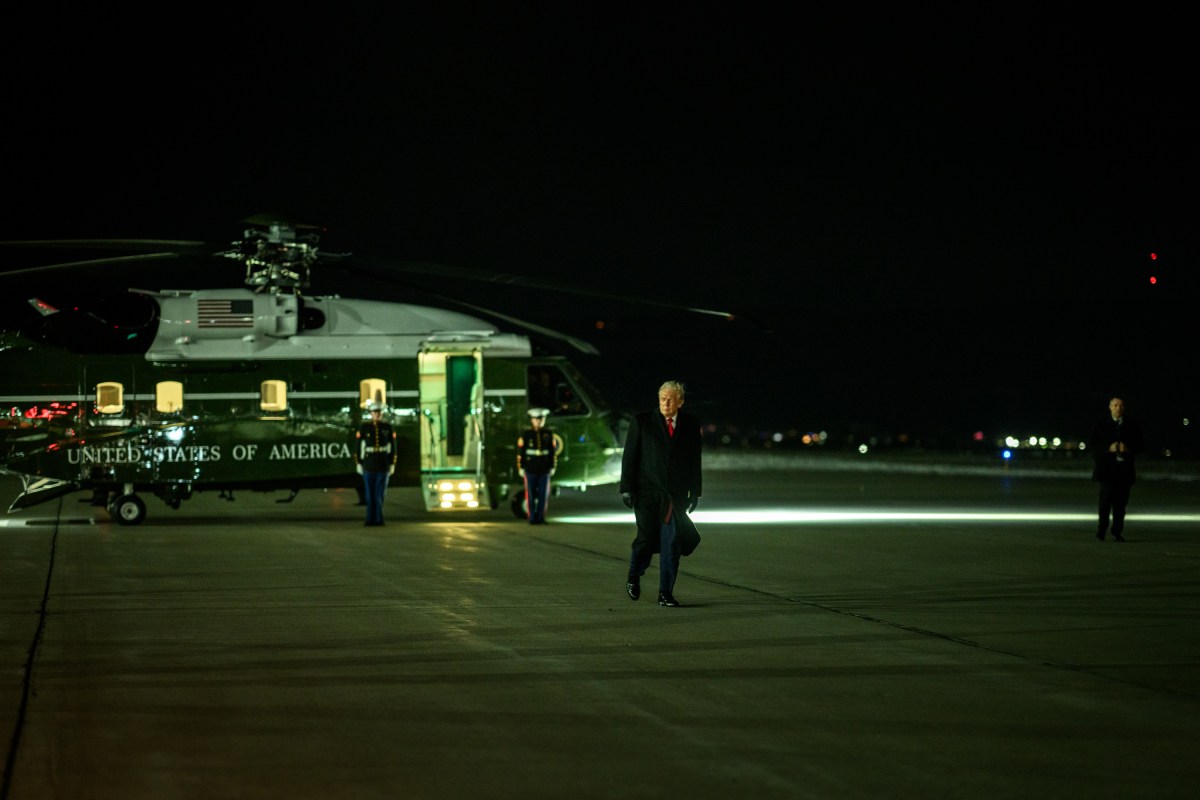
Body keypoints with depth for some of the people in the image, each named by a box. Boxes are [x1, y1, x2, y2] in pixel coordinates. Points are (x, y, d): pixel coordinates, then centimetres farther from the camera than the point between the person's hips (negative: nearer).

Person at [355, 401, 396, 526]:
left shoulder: (388, 428, 2)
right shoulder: (364, 427, -1)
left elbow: (392, 447, 5)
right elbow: (357, 447, 1)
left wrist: (392, 465, 0)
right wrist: (358, 464, -3)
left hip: (383, 464, 0)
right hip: (368, 464, 0)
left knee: (380, 493, -2)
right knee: (369, 493, 1)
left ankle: (378, 518, 5)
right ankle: (371, 519, 8)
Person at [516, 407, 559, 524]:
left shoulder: (549, 434, 3)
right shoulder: (526, 434, -2)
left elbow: (553, 451, 5)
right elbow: (520, 452, -1)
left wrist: (552, 467, 1)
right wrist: (521, 468, -5)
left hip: (544, 470, 1)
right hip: (530, 470, -1)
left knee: (543, 495, 1)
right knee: (531, 495, 0)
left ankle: (540, 518, 8)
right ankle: (532, 518, 6)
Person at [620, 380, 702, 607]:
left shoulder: (691, 425, 7)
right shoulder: (642, 422, 1)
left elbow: (695, 461, 11)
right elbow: (629, 456, 0)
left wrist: (695, 493, 8)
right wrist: (627, 488, -5)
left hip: (676, 494, 2)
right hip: (647, 492, -2)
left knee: (672, 542, -3)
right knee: (647, 537, -4)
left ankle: (666, 593, 3)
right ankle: (634, 576, 25)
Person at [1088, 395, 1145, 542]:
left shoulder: (1132, 425, 10)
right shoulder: (1101, 424, 4)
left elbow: (1141, 444, 9)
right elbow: (1092, 444, 1)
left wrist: (1128, 448, -11)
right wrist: (1108, 448, -15)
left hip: (1125, 469, 2)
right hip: (1106, 467, -2)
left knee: (1121, 501, 1)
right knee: (1106, 499, -7)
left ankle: (1117, 531, 7)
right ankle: (1102, 529, 1)